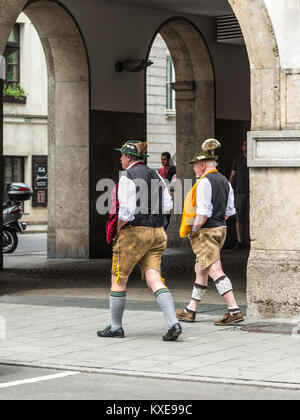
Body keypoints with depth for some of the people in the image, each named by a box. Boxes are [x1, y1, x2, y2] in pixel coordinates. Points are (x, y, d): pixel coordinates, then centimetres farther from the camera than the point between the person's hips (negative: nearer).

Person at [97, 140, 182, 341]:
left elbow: (126, 211, -18)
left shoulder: (128, 177, -11)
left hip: (134, 232, -7)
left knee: (118, 280, 8)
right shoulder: (155, 176, 11)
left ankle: (116, 327, 16)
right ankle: (173, 323, -18)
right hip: (157, 232, 7)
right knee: (154, 279, 0)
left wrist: (118, 227, -2)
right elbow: (167, 205, 11)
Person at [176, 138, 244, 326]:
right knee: (201, 270, 17)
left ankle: (234, 311, -17)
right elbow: (230, 211, 12)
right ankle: (191, 311, 26)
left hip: (205, 232, -9)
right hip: (221, 229, 9)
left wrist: (193, 228, -10)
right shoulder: (224, 181, 10)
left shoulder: (204, 182, -16)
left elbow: (203, 212, -22)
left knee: (215, 271, -11)